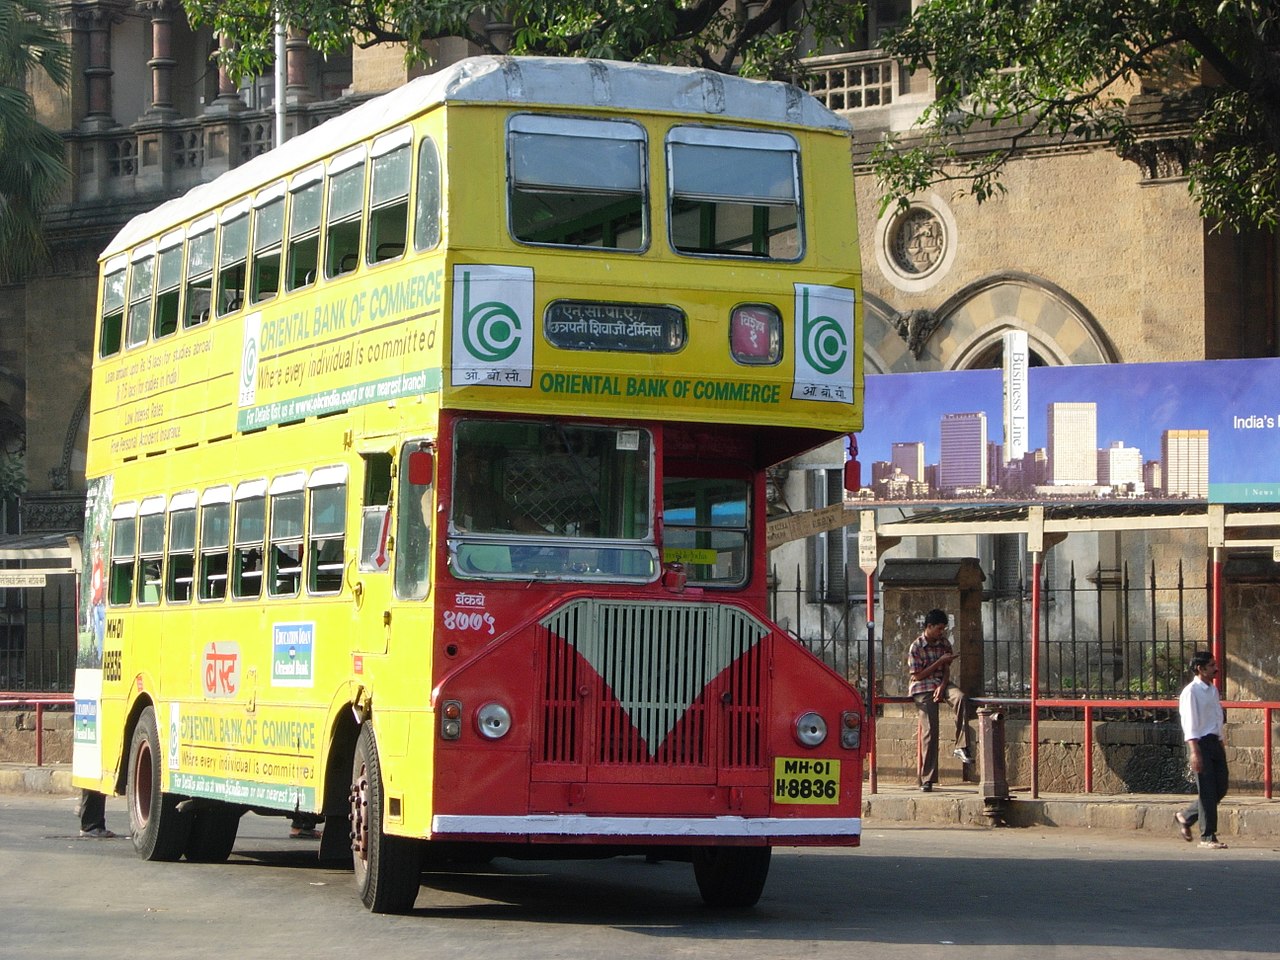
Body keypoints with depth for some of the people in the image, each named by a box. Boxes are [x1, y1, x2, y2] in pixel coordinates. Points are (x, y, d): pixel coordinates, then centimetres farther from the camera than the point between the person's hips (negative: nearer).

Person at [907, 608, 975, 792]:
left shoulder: (944, 643, 6)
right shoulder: (916, 648, -9)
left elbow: (947, 670, 5)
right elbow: (918, 675, -11)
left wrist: (942, 686, -15)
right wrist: (940, 661, -14)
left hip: (941, 683, 4)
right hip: (922, 689, -4)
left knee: (961, 698, -30)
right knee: (930, 730, -12)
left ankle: (962, 746, -29)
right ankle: (927, 778, -8)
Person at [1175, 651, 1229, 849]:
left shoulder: (1213, 690, 15)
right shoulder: (1191, 692, -11)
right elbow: (1189, 724, -17)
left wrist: (1221, 747, 19)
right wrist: (1195, 752, -24)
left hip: (1215, 742, 8)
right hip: (1201, 743, -8)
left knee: (1221, 788, 9)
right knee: (1207, 791, -5)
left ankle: (1186, 816, 25)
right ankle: (1208, 837, 3)